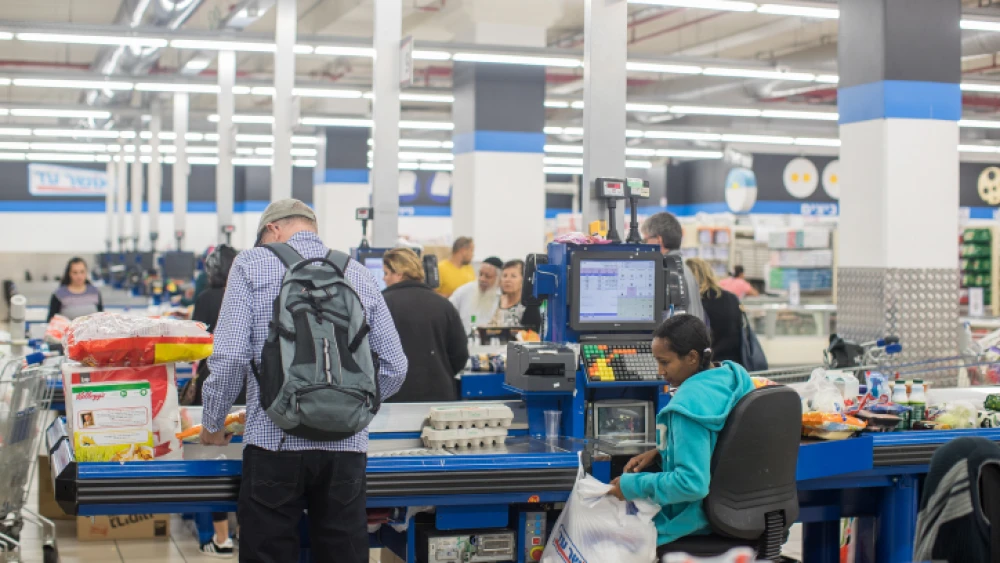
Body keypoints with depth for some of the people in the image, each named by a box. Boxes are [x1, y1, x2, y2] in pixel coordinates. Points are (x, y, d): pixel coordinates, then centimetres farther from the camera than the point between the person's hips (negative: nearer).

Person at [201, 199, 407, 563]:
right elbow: (394, 368, 8)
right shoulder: (360, 275, 11)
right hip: (346, 445, 3)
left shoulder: (252, 264, 1)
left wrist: (212, 423, 7)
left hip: (275, 442, -3)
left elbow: (230, 356, -8)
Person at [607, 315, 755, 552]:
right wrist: (660, 452, 7)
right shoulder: (733, 376, -1)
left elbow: (692, 484, -31)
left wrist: (634, 486, -20)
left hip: (695, 516, -9)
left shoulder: (689, 404, -29)